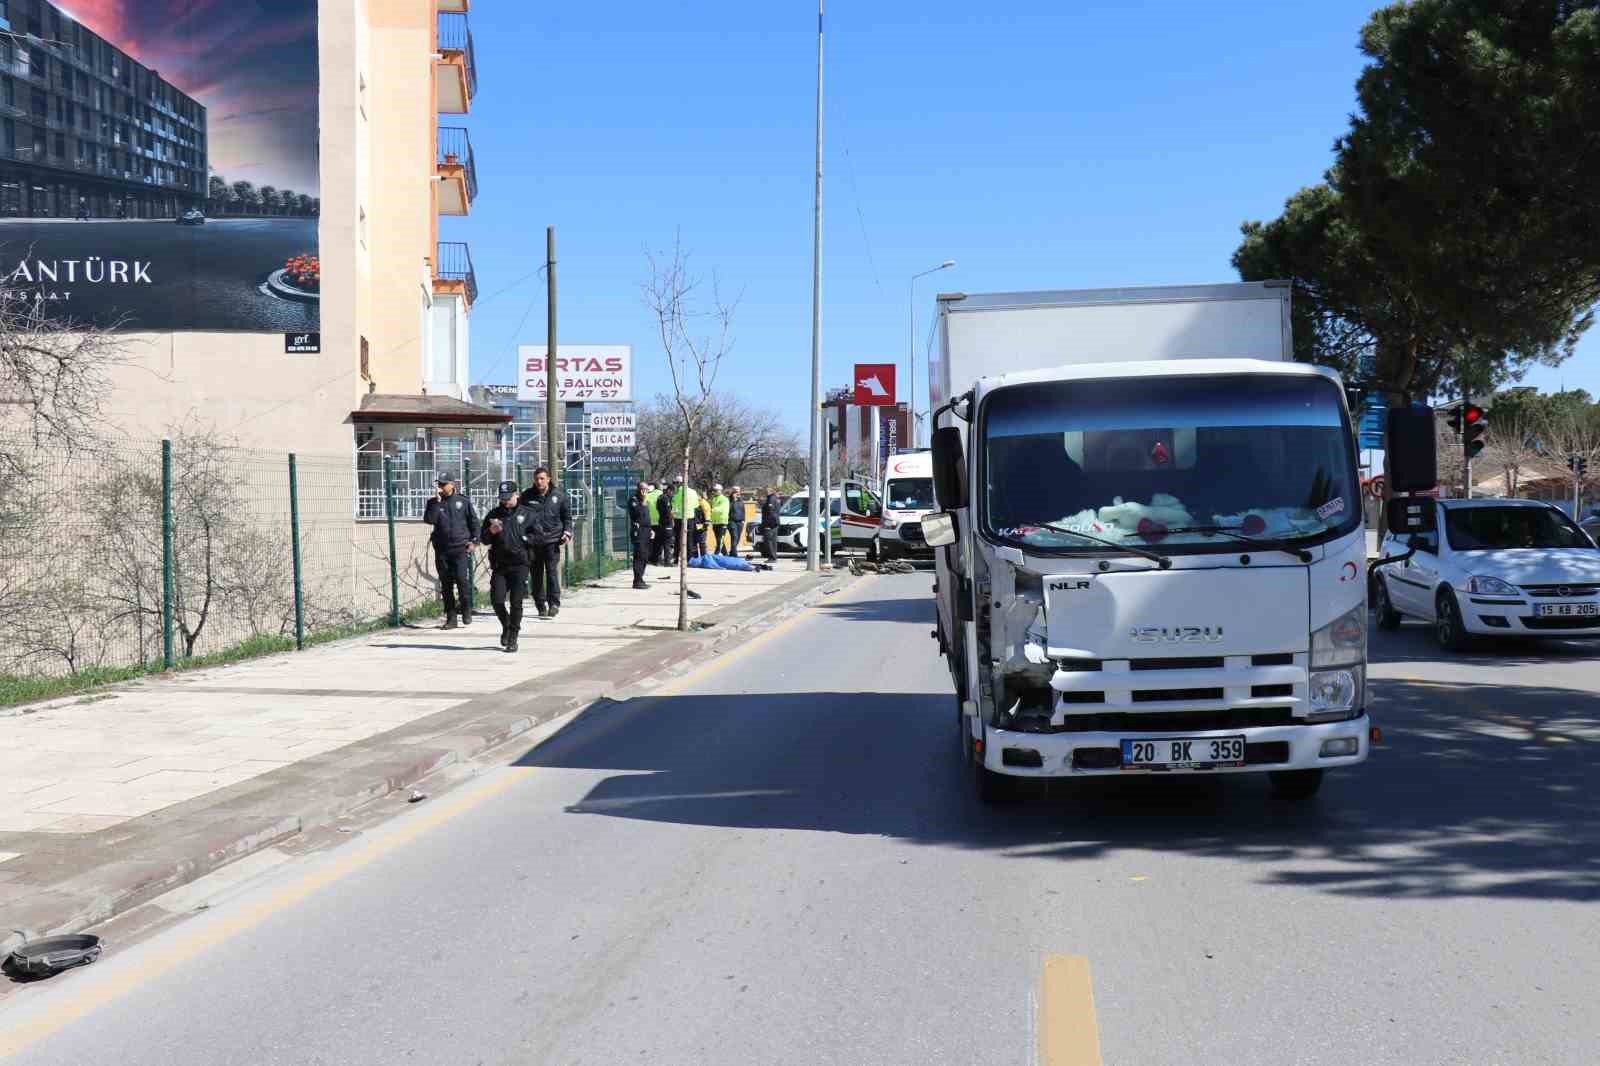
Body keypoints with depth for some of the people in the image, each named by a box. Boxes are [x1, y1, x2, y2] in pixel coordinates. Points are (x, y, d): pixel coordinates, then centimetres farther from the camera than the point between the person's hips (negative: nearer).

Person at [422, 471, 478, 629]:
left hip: (460, 548, -2)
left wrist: (473, 540, 2)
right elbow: (429, 519, -11)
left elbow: (474, 521, 10)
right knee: (446, 584, 5)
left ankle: (466, 610, 5)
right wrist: (437, 501, -14)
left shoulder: (463, 501, 4)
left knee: (462, 579, -15)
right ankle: (451, 617, 12)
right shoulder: (434, 503, 7)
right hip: (442, 549, 2)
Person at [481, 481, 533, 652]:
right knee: (497, 600, -6)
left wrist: (526, 539, -12)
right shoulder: (493, 515, 8)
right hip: (499, 565, 2)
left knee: (516, 602, -8)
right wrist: (491, 531, -11)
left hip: (519, 564, -2)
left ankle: (513, 638, 3)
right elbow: (484, 540, 9)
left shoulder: (527, 514, 4)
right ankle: (506, 626, 22)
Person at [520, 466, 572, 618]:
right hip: (533, 541, 2)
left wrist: (567, 532, 1)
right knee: (537, 574, 5)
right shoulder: (527, 496, 6)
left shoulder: (558, 495, 6)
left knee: (552, 571, -11)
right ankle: (541, 605, 12)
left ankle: (554, 603, -8)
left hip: (552, 539, -2)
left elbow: (567, 516, 14)